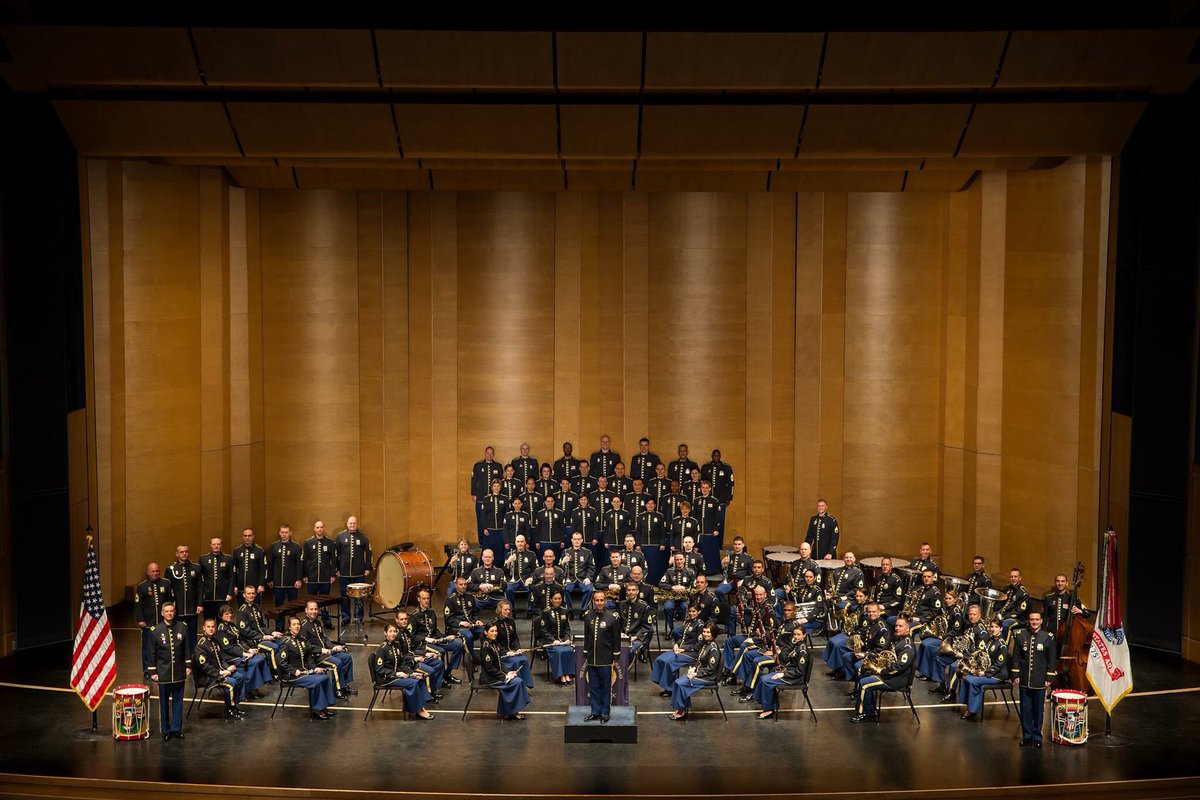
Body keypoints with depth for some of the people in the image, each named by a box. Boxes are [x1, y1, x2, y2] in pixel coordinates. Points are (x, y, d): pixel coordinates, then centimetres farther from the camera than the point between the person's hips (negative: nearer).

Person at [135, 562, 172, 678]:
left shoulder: (166, 583, 4)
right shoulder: (142, 586, 0)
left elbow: (170, 601, 8)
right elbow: (137, 604, -1)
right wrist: (140, 620, -7)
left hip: (163, 622, 1)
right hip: (148, 623, -1)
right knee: (147, 647, 4)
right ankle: (147, 671, 13)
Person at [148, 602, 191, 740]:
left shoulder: (182, 627, 0)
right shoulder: (155, 630, -5)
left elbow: (187, 648, 6)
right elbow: (152, 653, -2)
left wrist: (188, 665, 4)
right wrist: (152, 671, -3)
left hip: (179, 672, 1)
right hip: (163, 672, -1)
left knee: (178, 701, 9)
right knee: (164, 702, 7)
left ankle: (176, 728, 18)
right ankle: (166, 730, 17)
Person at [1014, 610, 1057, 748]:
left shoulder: (1048, 637, -2)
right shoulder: (1021, 636, 3)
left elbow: (1052, 660, 0)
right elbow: (1016, 657, 6)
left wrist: (1049, 678, -3)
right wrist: (1016, 675, 1)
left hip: (1040, 682, -1)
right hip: (1024, 680, 2)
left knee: (1038, 709, 6)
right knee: (1025, 709, 7)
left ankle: (1037, 736, 17)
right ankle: (1027, 735, 18)